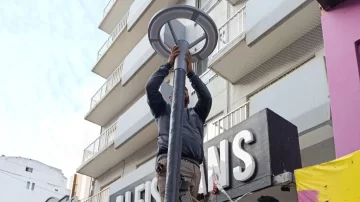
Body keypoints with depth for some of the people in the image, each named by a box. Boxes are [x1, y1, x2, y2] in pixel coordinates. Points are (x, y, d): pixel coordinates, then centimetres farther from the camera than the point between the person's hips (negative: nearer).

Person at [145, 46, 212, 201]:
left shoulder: (196, 114, 37)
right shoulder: (164, 110, 32)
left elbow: (206, 97, 19)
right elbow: (150, 87, 17)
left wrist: (190, 72, 20)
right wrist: (168, 64, 20)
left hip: (192, 166, 3)